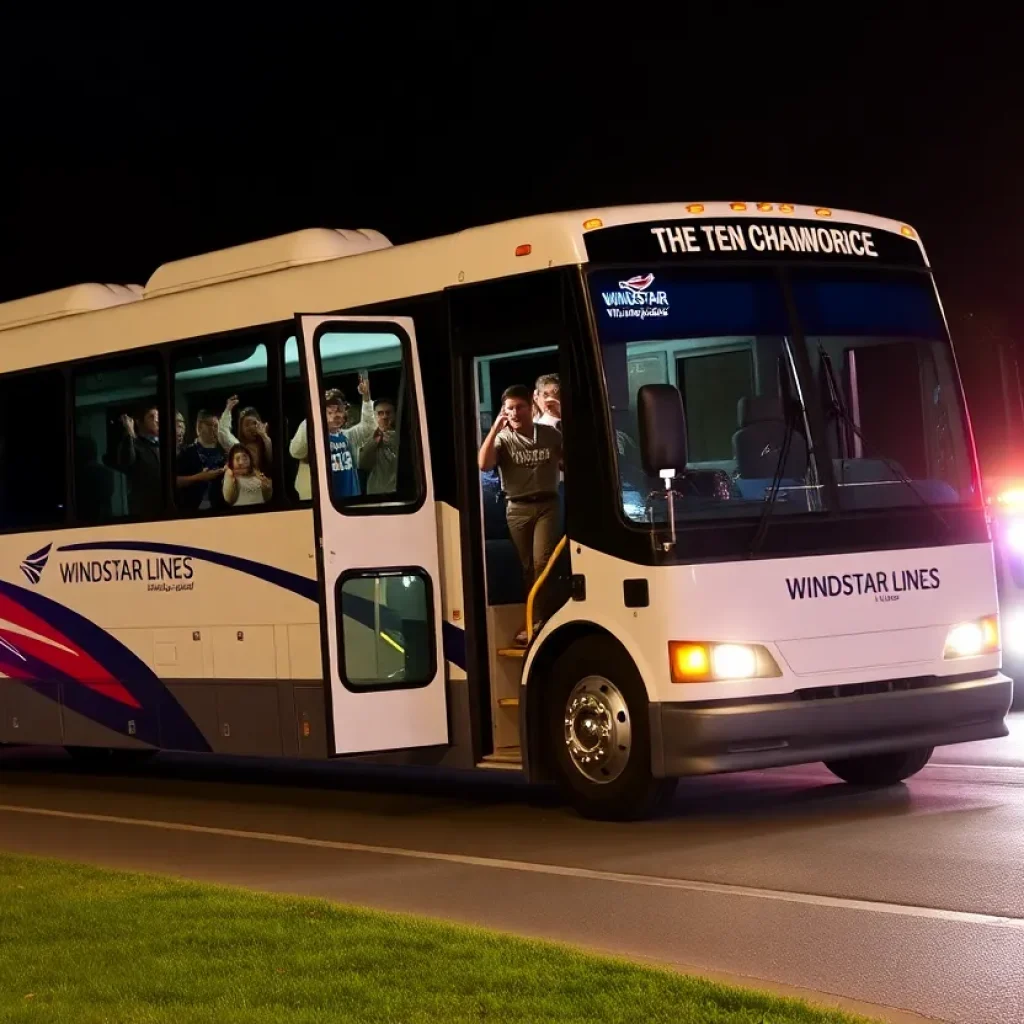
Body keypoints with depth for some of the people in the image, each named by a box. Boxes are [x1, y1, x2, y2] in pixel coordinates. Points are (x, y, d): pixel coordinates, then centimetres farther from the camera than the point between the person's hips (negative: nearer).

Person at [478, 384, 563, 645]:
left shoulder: (550, 435, 3)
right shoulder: (503, 439, 0)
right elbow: (483, 465, -17)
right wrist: (494, 429, -17)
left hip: (547, 505, -1)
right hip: (518, 509, 1)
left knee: (541, 562, -13)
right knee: (528, 566, 6)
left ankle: (539, 620, -10)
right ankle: (539, 619, 15)